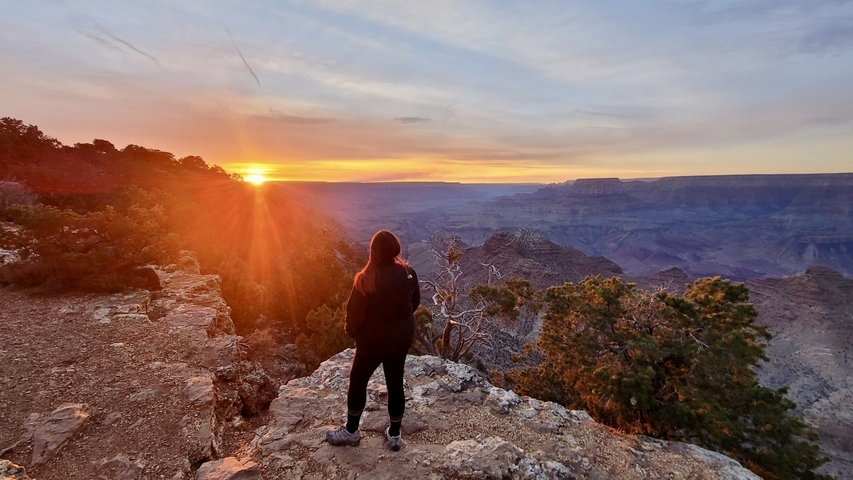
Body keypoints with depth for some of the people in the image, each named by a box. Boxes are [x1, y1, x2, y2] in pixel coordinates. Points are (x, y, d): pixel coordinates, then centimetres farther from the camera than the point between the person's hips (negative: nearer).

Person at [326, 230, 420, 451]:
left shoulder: (367, 280, -25)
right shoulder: (408, 273, -9)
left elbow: (355, 312, -16)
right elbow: (415, 302, 5)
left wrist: (351, 331, 5)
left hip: (373, 341, -5)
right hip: (402, 338, 5)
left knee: (357, 382, 18)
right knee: (395, 384, 18)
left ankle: (351, 431, 35)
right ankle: (394, 434, 34)